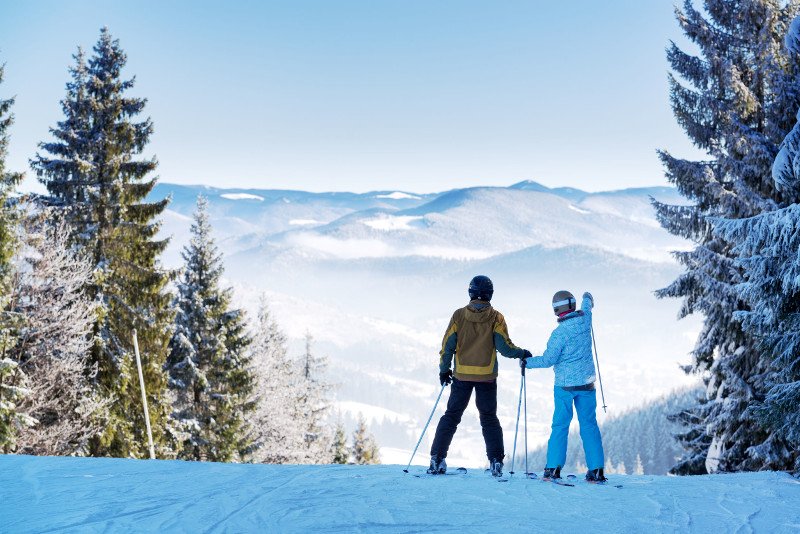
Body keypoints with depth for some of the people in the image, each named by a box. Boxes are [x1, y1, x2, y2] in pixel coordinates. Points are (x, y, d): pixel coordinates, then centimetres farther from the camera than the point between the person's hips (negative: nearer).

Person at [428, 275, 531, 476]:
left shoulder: (459, 315, -2)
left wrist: (444, 369, 10)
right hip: (487, 377, 0)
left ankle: (436, 459, 5)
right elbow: (504, 347, -8)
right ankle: (496, 461, 3)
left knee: (451, 416, 10)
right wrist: (522, 353, 11)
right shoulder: (495, 317, -4)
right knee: (489, 419, 11)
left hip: (462, 375, 1)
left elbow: (447, 345, -1)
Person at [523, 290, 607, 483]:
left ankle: (553, 469, 1)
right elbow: (587, 305, 23)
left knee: (560, 425, 3)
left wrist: (527, 362, 2)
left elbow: (548, 360, -13)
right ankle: (596, 469, 4)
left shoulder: (560, 332, -16)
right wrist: (588, 298, 46)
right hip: (586, 382, 4)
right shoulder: (584, 318, -2)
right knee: (589, 425, 7)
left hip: (565, 384, -4)